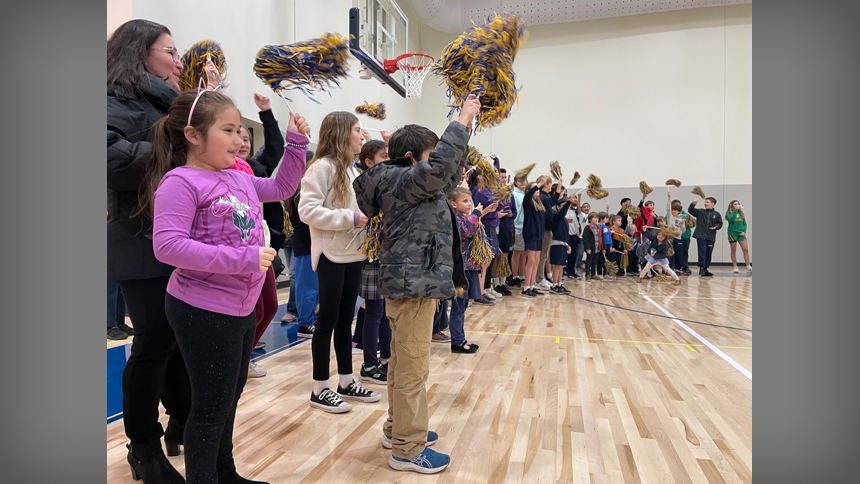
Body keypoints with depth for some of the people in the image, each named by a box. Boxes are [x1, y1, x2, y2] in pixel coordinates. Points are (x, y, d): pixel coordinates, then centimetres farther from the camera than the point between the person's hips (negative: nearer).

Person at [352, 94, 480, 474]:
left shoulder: (406, 183, 17)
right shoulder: (401, 180, -12)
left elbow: (449, 175, 24)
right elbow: (441, 164, -27)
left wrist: (464, 128, 17)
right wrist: (461, 123, -13)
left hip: (412, 282, 11)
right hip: (413, 284, -11)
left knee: (403, 364, 18)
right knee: (412, 368, -3)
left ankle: (397, 429, 32)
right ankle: (407, 448, 9)